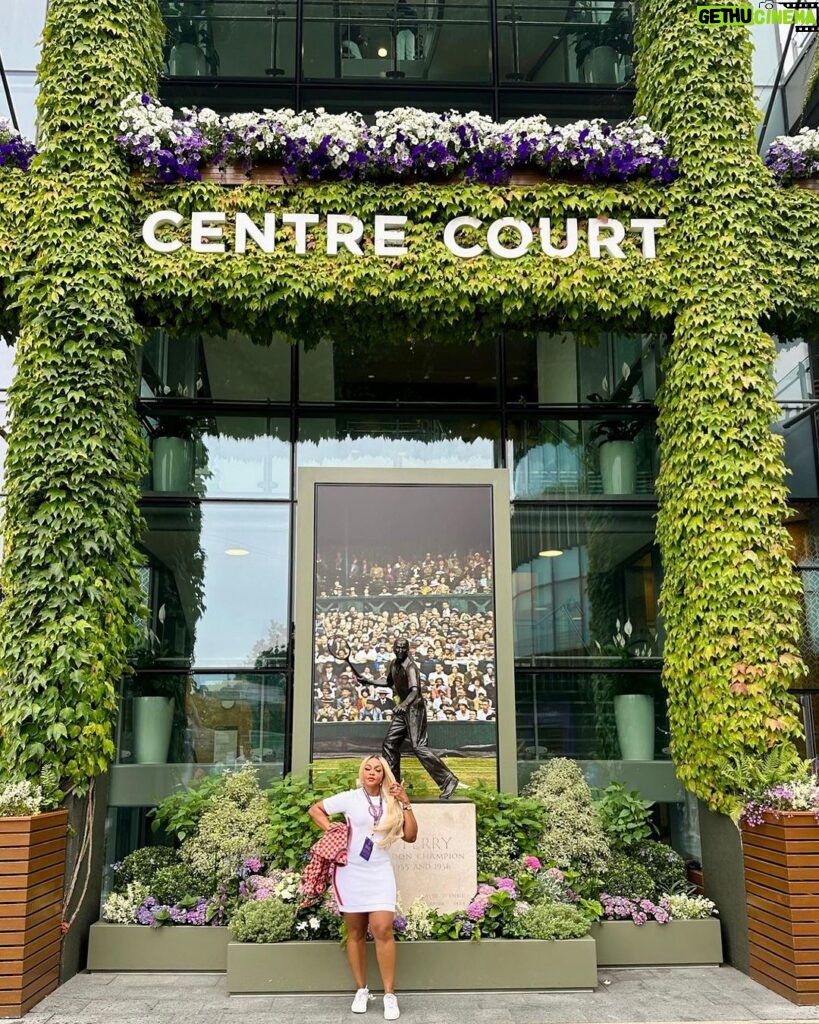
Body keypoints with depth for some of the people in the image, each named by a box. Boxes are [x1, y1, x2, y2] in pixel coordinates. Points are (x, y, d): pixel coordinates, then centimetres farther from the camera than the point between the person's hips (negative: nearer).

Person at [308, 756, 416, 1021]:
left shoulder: (392, 803, 6)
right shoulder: (349, 798, -1)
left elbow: (410, 836, 1)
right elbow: (315, 809, 7)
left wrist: (406, 804, -6)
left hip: (380, 872, 0)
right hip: (350, 871, 0)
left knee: (382, 928, -12)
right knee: (355, 932, 8)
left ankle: (389, 994, -3)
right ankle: (361, 990, 21)